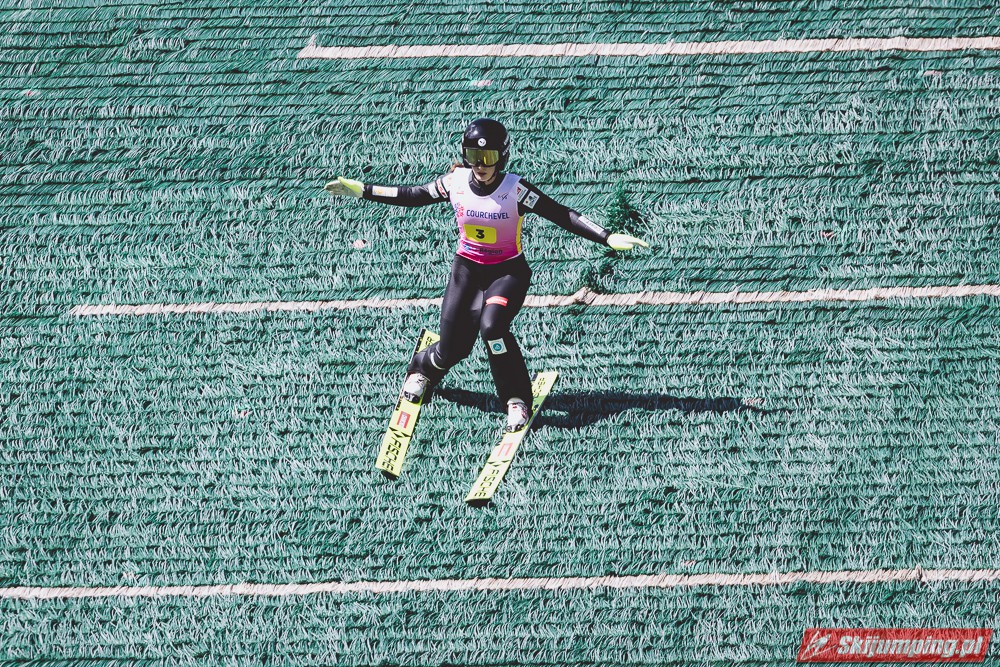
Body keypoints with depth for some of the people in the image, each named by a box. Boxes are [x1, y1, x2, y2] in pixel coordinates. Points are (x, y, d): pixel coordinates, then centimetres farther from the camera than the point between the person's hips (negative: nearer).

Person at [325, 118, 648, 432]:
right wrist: (362, 190, 5)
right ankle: (423, 370, 38)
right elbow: (412, 195, 4)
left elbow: (562, 215, -23)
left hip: (508, 273, -3)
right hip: (467, 269, 3)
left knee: (492, 325, -31)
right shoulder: (455, 183, -11)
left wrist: (608, 238, -33)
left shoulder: (515, 190, -20)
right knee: (453, 348, -1)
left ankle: (517, 400, -13)